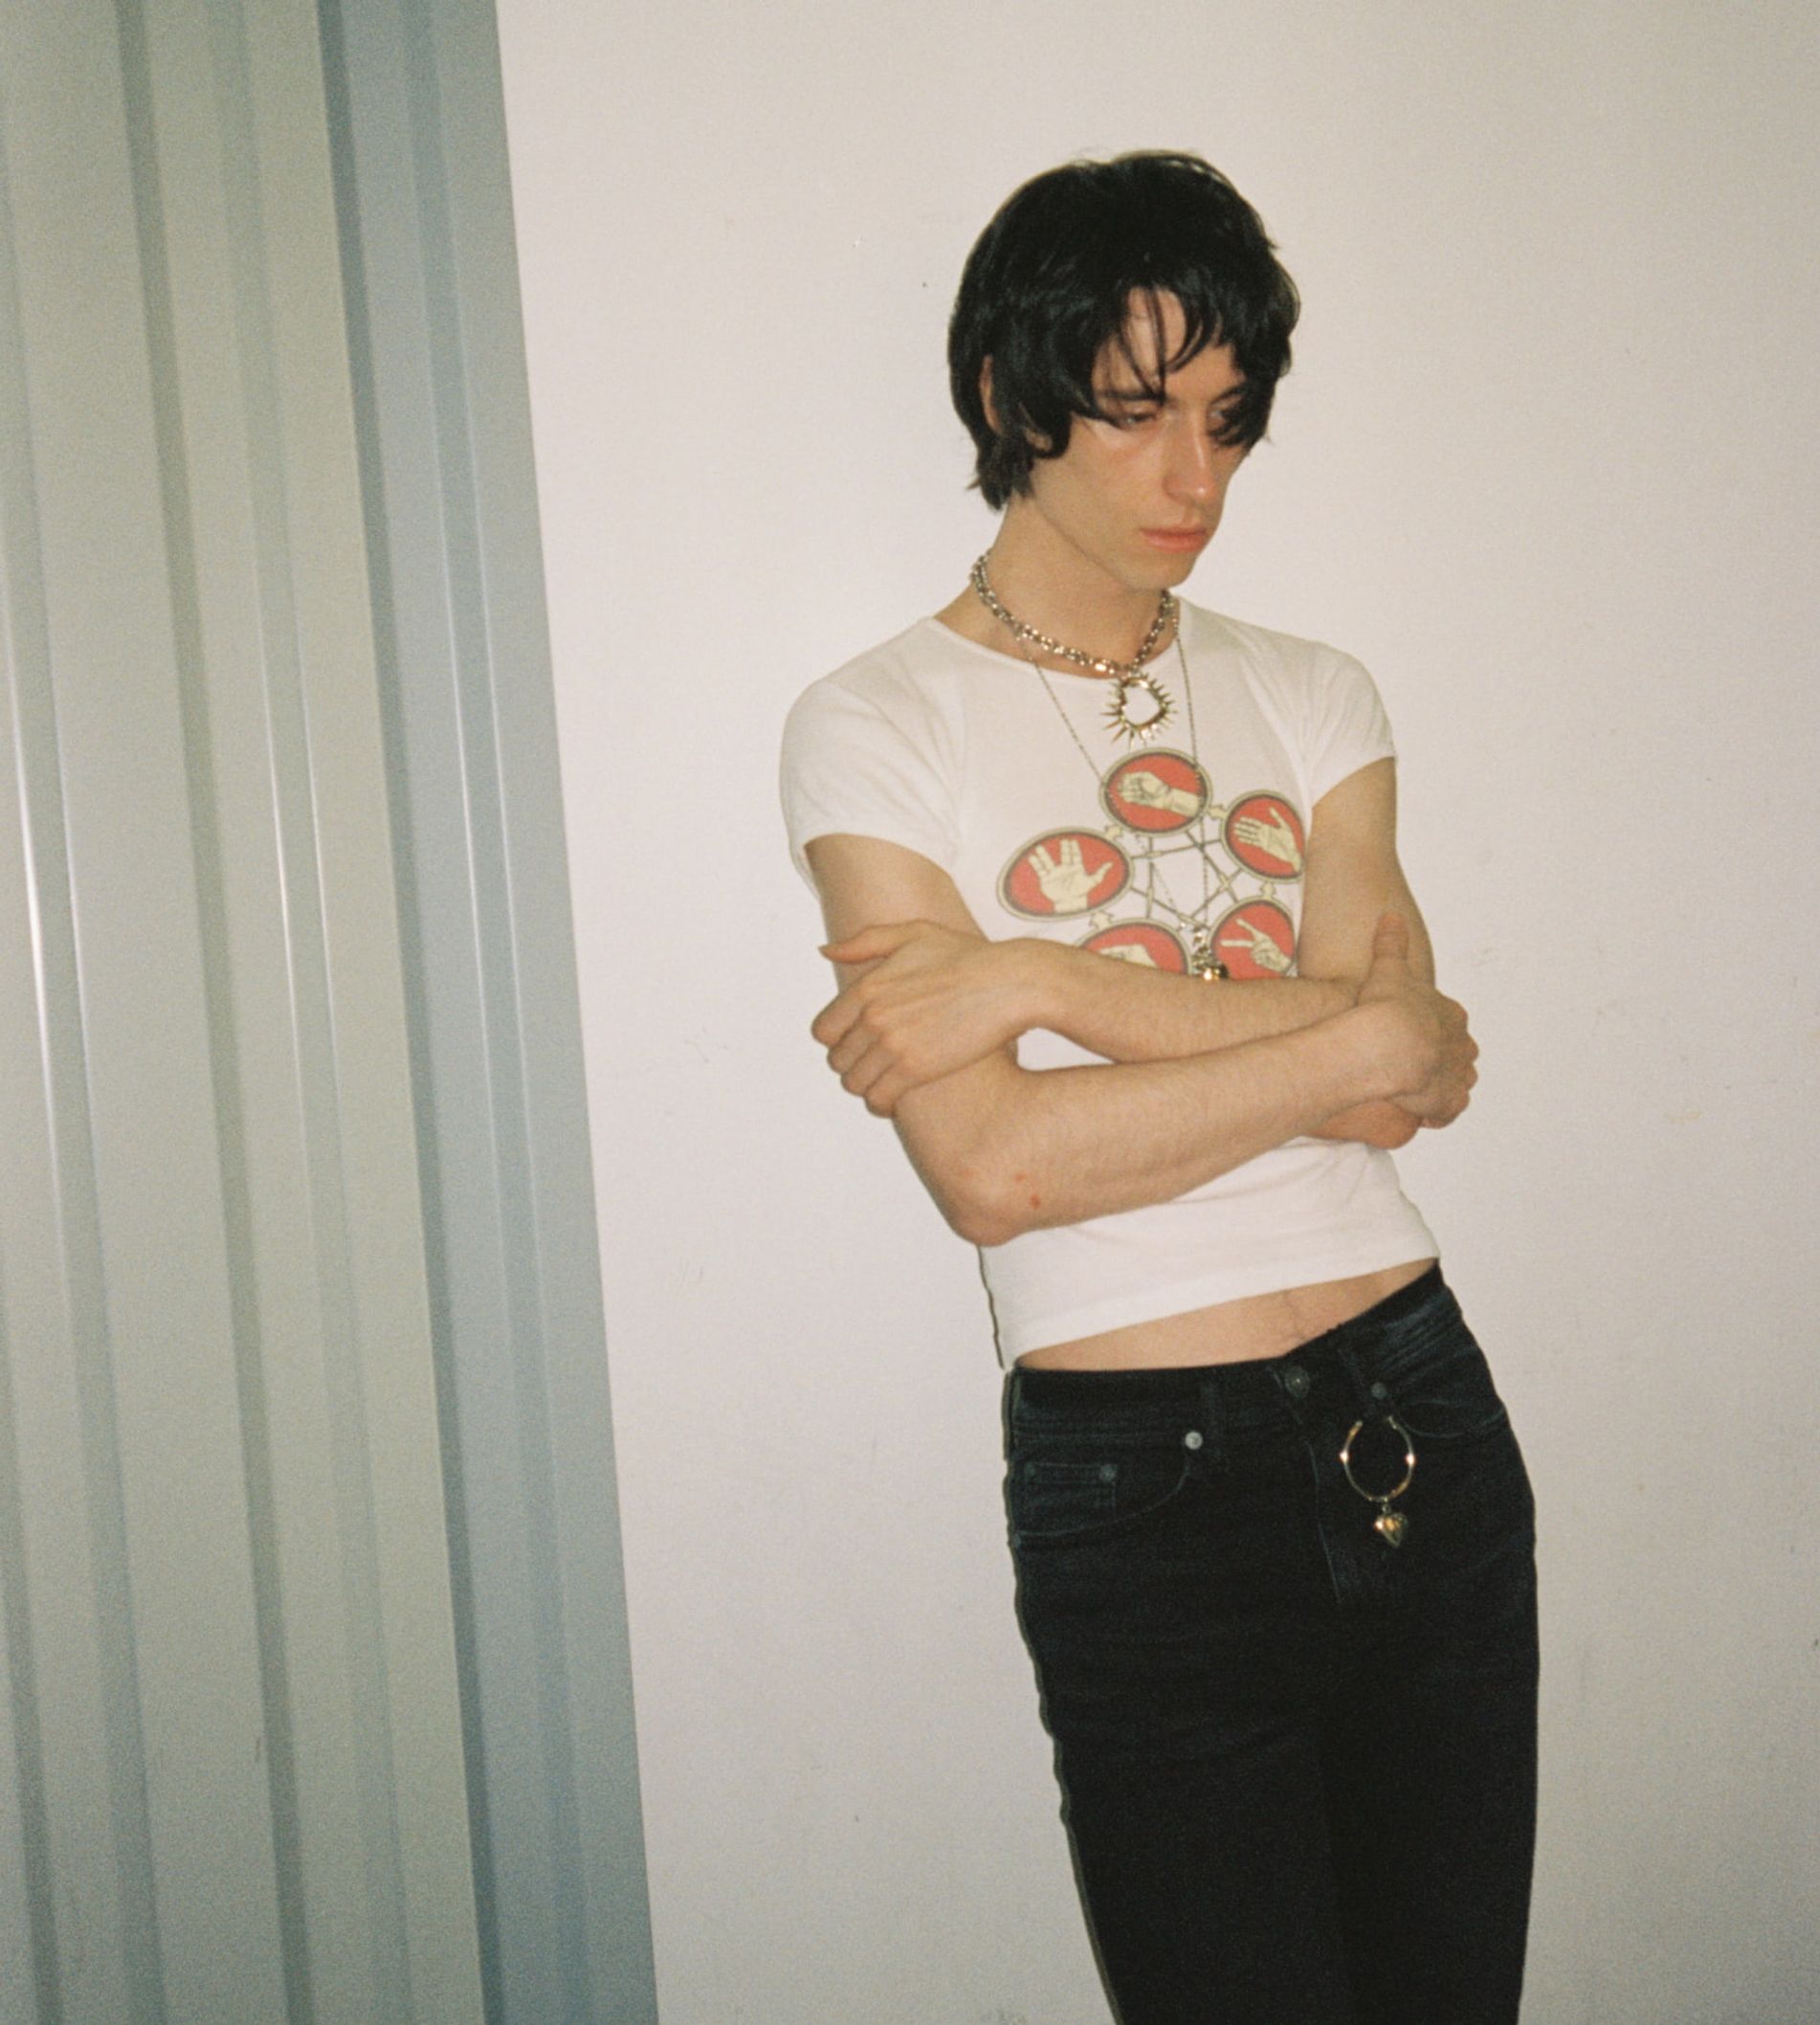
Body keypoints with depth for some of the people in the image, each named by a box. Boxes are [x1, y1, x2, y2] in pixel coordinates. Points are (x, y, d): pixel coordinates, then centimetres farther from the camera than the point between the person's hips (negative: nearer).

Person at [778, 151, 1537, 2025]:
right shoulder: (878, 727, -4)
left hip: (1421, 1424, 5)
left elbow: (1410, 1077, -7)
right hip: (1143, 1481, -4)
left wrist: (1038, 973, -15)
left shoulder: (1309, 697, 9)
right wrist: (1355, 1047, -11)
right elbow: (996, 1168, -16)